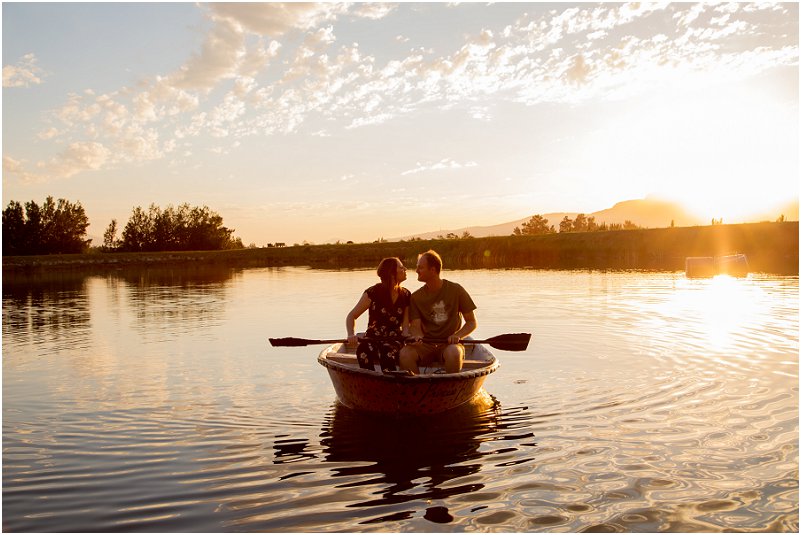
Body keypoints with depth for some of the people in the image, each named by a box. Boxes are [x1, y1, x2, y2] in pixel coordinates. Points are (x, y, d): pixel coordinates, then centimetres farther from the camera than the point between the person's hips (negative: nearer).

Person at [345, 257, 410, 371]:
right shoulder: (373, 292, -2)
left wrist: (406, 336, -20)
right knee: (363, 349, -37)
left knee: (387, 352, -36)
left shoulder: (406, 295, 7)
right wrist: (351, 334, -21)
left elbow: (406, 324, 4)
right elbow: (351, 316, -1)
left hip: (394, 340, 1)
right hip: (372, 338, -1)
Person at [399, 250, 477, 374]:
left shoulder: (456, 290, 1)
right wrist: (417, 335, -26)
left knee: (453, 353, -37)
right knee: (405, 353, -29)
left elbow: (472, 323, 4)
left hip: (449, 344, -2)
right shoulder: (416, 297, 6)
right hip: (426, 345, 2)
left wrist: (457, 335, -15)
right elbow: (415, 325, -2)